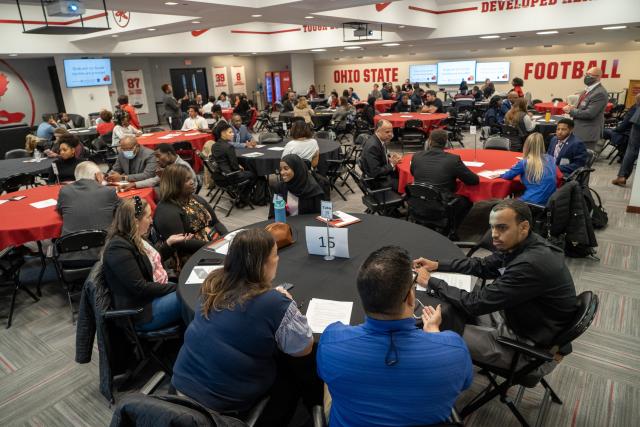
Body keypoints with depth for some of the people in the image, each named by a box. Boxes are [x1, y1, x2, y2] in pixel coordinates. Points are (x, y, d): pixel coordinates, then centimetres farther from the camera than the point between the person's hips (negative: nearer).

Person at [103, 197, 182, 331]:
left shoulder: (133, 238, 6)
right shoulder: (118, 248, -23)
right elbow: (140, 289, -24)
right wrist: (176, 287, -20)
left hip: (156, 291, 9)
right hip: (141, 310, -9)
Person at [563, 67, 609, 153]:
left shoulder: (600, 93, -18)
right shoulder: (588, 89, 11)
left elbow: (589, 113, -23)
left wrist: (571, 111, -14)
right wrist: (573, 108, -1)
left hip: (588, 133, -9)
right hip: (579, 130, 9)